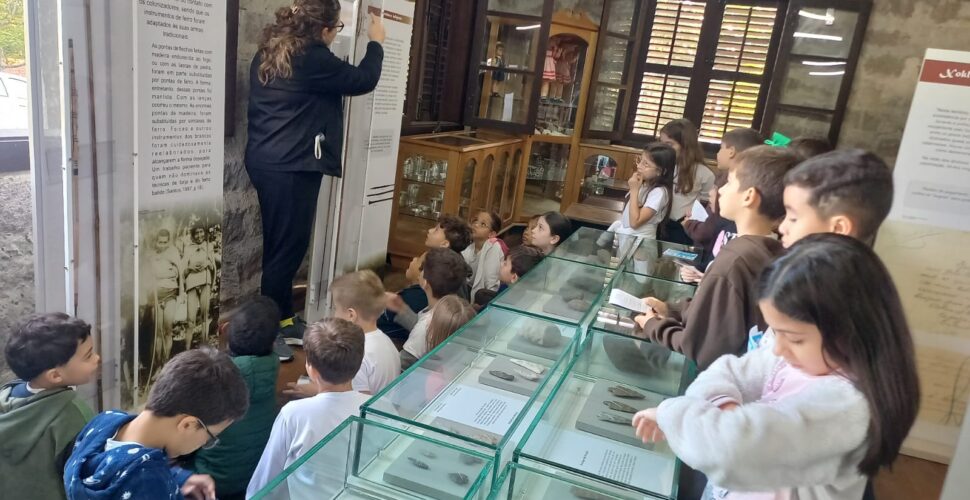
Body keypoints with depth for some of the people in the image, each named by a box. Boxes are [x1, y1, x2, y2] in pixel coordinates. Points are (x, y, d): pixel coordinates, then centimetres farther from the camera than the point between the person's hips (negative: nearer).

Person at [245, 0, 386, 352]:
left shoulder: (268, 53, 11)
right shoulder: (313, 59, -15)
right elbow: (363, 80, -3)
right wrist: (376, 43, 11)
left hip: (265, 160, 10)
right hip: (292, 165, -9)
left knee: (282, 243, 15)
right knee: (288, 246, -2)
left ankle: (282, 319, 26)